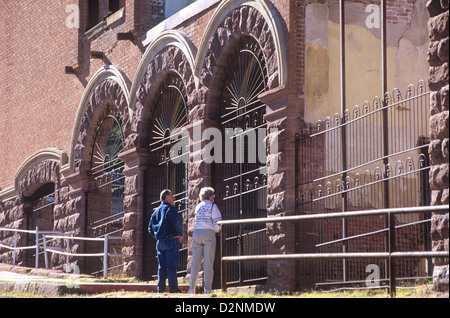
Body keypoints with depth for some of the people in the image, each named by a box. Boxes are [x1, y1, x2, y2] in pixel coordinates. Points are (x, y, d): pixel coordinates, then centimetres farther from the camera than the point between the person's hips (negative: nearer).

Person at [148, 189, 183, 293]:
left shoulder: (156, 211, 17)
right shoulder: (170, 208, -6)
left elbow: (150, 228, 18)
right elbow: (177, 222, -18)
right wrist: (180, 234, -4)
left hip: (160, 241, 7)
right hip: (171, 240, -7)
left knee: (162, 266, 8)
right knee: (172, 265, -7)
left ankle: (161, 288, 6)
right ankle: (173, 288, -8)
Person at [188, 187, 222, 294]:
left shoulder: (198, 207, 15)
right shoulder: (212, 206, -1)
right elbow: (217, 222, -7)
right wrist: (216, 230, 13)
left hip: (197, 233, 4)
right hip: (209, 233, -4)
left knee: (195, 262, 5)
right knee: (208, 262, -2)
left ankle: (192, 288, 2)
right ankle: (207, 288, -6)